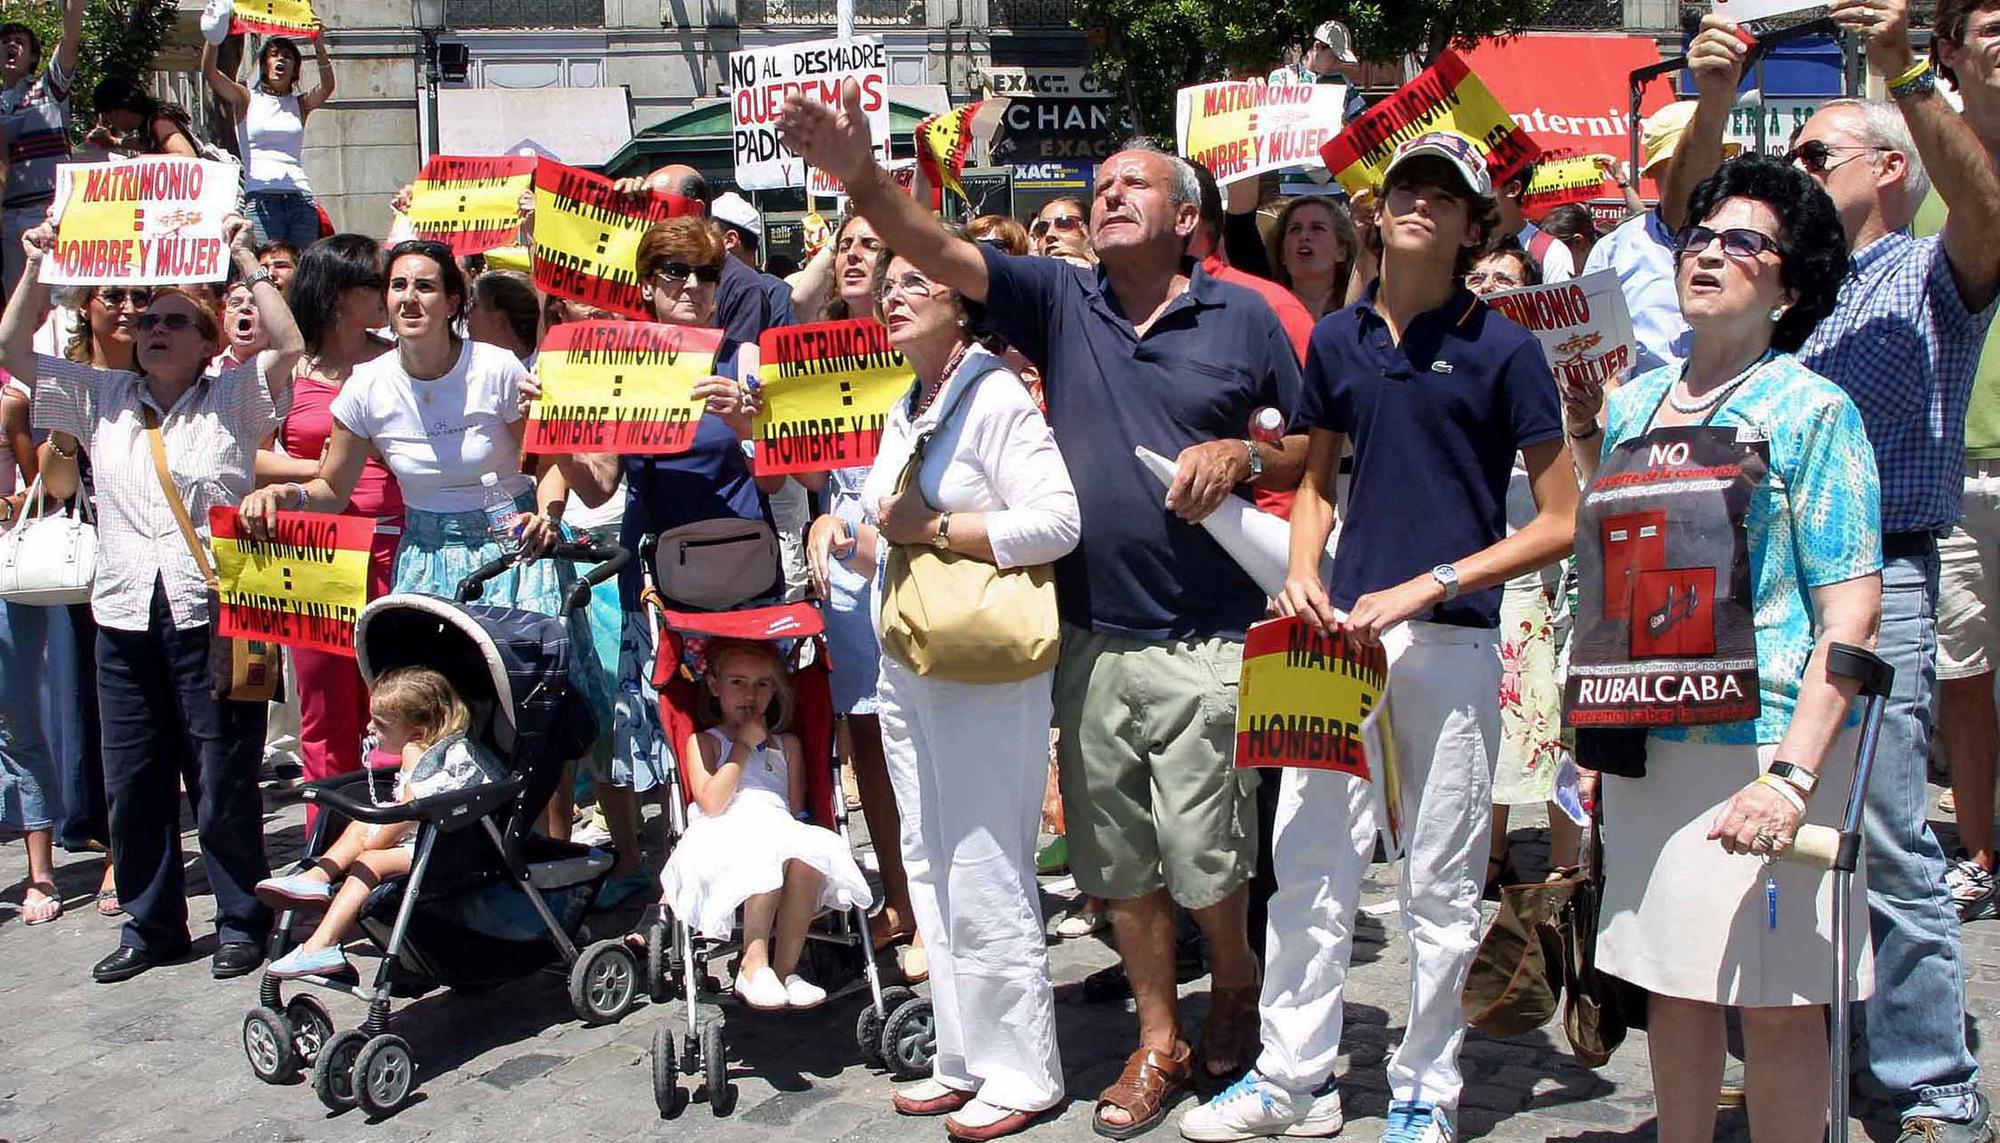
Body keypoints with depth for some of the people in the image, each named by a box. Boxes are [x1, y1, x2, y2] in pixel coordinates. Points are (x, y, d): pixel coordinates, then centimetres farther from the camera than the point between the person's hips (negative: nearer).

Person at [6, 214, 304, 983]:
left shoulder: (233, 398, 3)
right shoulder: (101, 399, 14)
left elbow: (288, 346, -13)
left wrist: (244, 261, -10)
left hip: (211, 617, -4)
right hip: (124, 620, 4)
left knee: (225, 781, 1)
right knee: (132, 782, 9)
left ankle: (240, 921, 14)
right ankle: (150, 925, 22)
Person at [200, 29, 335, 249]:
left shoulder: (300, 104, 16)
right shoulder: (247, 99, 12)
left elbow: (327, 87, -3)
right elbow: (209, 72, -1)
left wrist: (319, 46, -15)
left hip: (300, 197, 2)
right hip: (260, 196, -2)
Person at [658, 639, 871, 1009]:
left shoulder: (787, 744, 27)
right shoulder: (703, 741, 16)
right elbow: (711, 803, -2)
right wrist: (743, 746, 1)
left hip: (780, 828, 3)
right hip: (724, 840, -3)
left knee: (808, 852, -33)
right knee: (768, 853, -38)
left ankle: (785, 968, -29)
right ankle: (754, 965, -30)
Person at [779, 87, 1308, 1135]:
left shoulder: (1242, 318, 3)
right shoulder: (1060, 300, 6)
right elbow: (937, 252, -8)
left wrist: (1241, 456, -12)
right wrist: (858, 176, -24)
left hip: (1206, 640, -2)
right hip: (1091, 635, 3)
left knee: (1203, 854, 2)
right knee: (1117, 856, 11)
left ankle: (1236, 981, 34)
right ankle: (1159, 1039, 29)